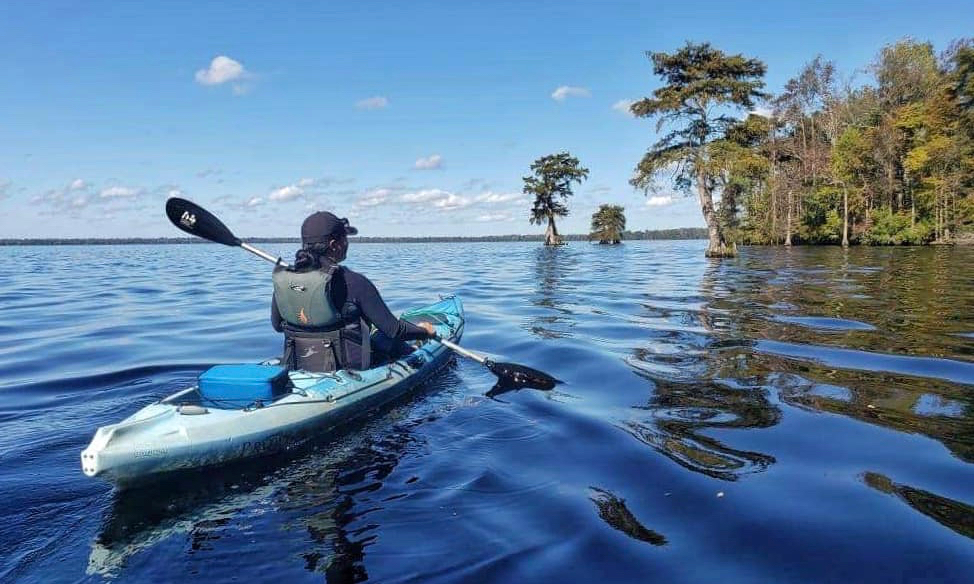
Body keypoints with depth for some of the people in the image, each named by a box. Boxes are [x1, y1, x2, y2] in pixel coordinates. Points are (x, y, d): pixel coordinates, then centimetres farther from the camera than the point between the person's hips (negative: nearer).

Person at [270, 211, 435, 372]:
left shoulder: (281, 279, -6)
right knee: (386, 339, 24)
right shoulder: (352, 282, -21)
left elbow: (277, 326, 10)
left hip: (297, 369, 6)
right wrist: (423, 331, 7)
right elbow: (394, 329, -14)